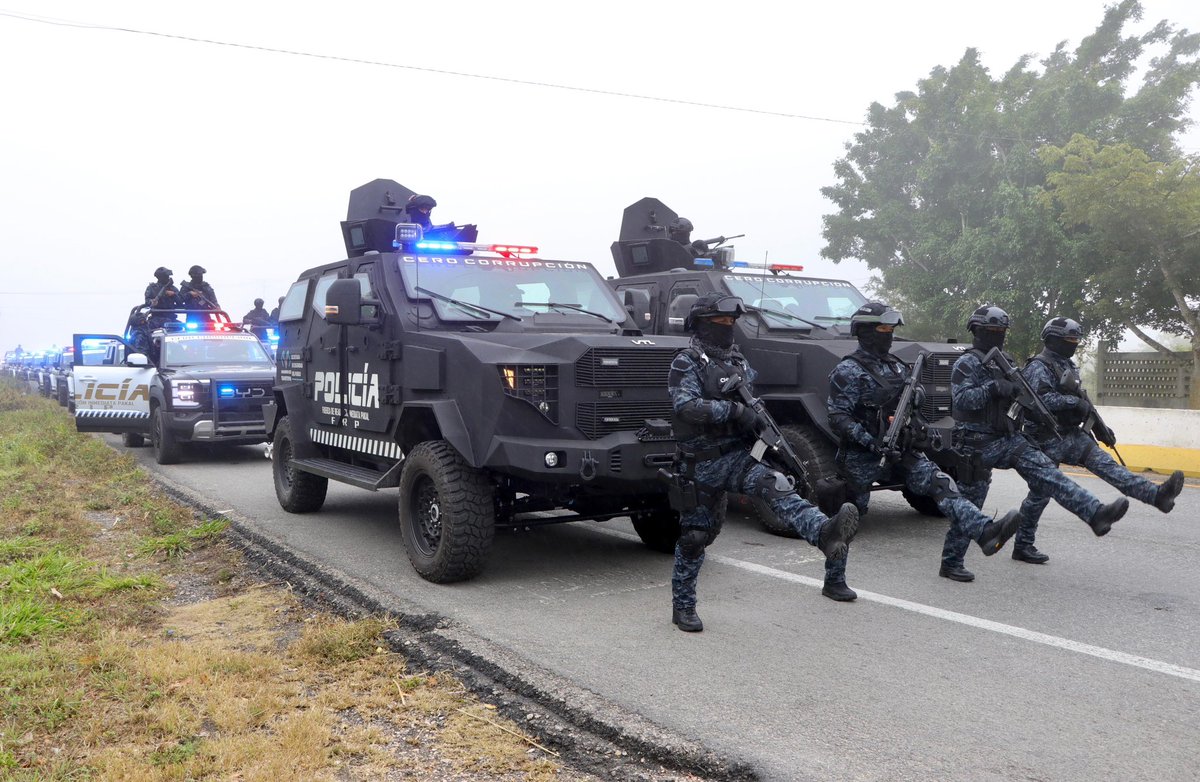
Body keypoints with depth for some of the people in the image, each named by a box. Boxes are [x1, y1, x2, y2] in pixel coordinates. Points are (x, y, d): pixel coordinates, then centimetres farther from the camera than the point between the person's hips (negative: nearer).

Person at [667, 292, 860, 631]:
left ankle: (824, 533, -48)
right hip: (701, 463, -4)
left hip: (739, 454, 4)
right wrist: (733, 409, -27)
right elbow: (685, 406, -22)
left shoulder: (738, 360, 14)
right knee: (695, 535, 5)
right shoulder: (686, 362, -7)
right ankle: (682, 606, 19)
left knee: (777, 486, -24)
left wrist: (757, 418, 6)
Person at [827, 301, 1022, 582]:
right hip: (861, 458, -6)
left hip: (899, 452, 6)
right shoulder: (848, 371, -11)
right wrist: (872, 443, -27)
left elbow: (910, 408, 25)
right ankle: (834, 577, 24)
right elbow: (839, 419, -19)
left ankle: (984, 532, -30)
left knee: (942, 483, -15)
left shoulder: (898, 367, 13)